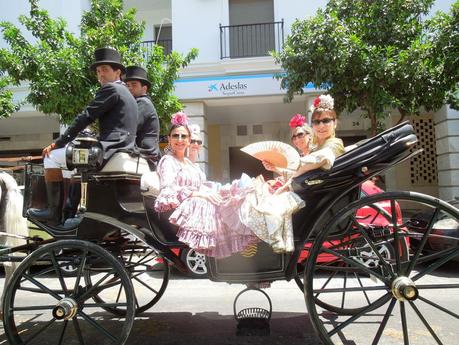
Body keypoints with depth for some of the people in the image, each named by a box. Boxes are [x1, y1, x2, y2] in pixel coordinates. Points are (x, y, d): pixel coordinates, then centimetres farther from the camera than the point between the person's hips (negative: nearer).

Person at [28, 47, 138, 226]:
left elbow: (86, 117, -10)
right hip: (122, 151, 10)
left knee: (52, 157, -1)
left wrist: (58, 143, -5)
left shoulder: (111, 89, -6)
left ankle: (54, 212, 1)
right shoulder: (125, 92, 24)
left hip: (109, 151, -10)